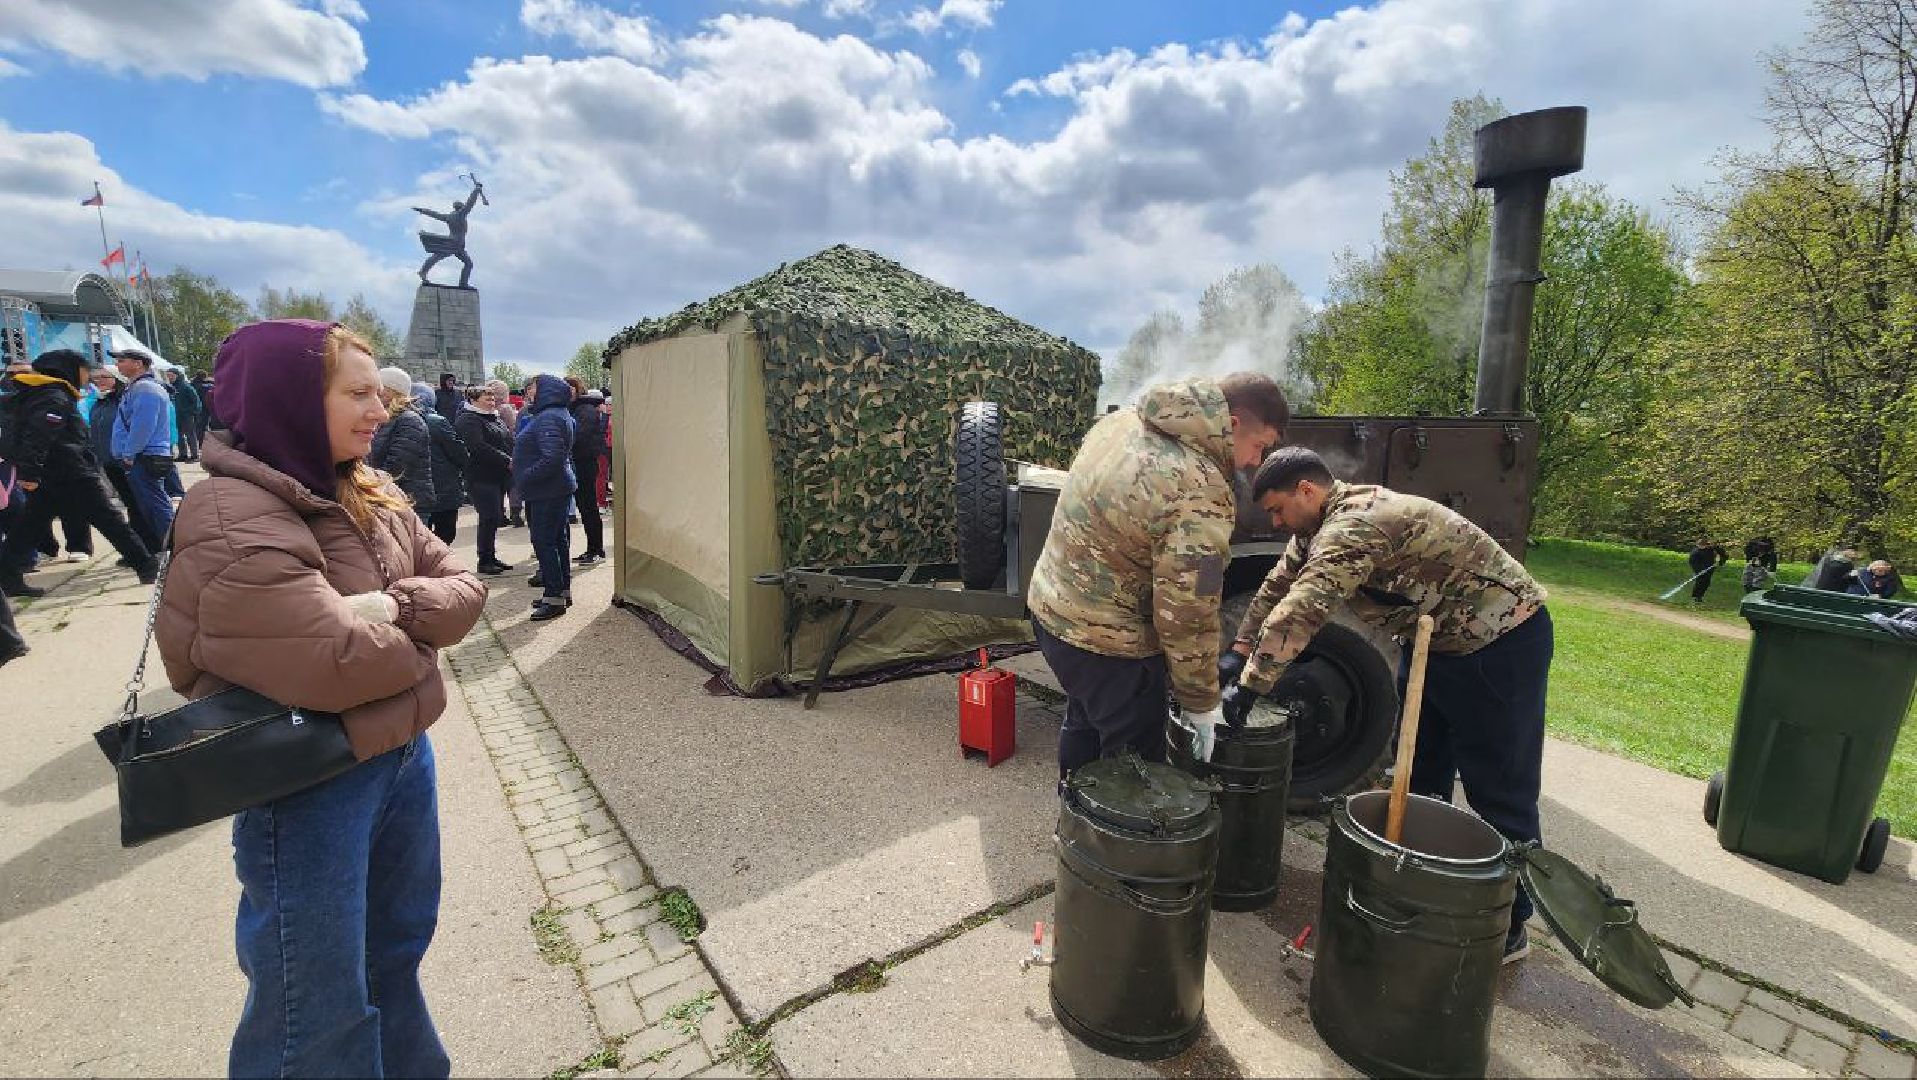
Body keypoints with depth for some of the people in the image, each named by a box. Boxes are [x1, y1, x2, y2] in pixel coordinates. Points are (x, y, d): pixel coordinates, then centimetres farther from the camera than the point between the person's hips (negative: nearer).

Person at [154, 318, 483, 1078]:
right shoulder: (232, 520, -22)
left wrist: (393, 605, -18)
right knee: (317, 999, 11)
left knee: (398, 947, 26)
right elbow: (339, 665, -30)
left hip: (404, 752, 8)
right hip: (308, 781, -8)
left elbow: (465, 590, 1)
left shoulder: (369, 497, 4)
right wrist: (417, 631, -11)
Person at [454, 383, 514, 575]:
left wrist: (514, 460, 1)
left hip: (499, 476, 8)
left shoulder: (496, 418, 18)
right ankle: (484, 561, 1)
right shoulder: (469, 419, -9)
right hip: (482, 478, -8)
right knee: (490, 517, -8)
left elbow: (508, 442, 20)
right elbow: (479, 447, -21)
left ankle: (491, 557, 21)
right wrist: (507, 461, -22)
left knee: (495, 517, 12)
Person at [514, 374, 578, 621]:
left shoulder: (548, 419, -18)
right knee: (558, 539, 15)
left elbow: (552, 458, -29)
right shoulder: (559, 415, 14)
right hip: (558, 489, 11)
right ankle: (562, 591, 23)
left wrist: (525, 477, -19)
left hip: (547, 491, -11)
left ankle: (555, 597, 0)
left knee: (544, 542, -5)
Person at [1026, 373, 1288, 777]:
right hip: (1109, 642, -9)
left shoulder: (1123, 419, 0)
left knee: (1084, 723, 29)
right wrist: (1201, 706, -8)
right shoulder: (1202, 493, -27)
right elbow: (1187, 615, -23)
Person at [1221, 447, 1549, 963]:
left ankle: (1508, 926, 16)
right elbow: (1277, 586, 8)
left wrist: (1249, 687, -28)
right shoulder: (1324, 525, 1)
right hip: (1438, 643, 10)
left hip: (1500, 644, -10)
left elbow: (1297, 613, -36)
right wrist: (1238, 655, 5)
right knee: (1419, 783, 15)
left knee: (1500, 793, 1)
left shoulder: (1355, 524, -30)